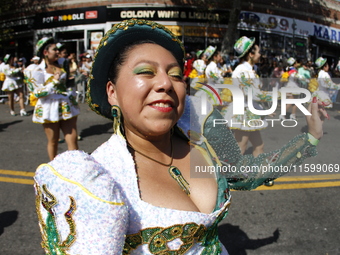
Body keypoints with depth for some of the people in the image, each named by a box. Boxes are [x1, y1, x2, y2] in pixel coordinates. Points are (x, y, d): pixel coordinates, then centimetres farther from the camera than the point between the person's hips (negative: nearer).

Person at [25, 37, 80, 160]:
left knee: (72, 139, -2)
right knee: (53, 141, 8)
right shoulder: (38, 71, -6)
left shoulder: (60, 66, 9)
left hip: (66, 107, 4)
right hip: (49, 108, -4)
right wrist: (54, 82, -19)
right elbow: (37, 93, -12)